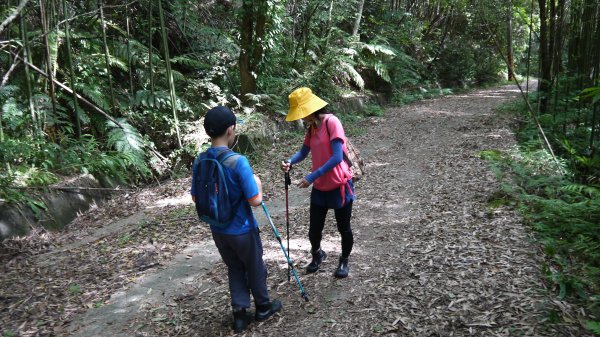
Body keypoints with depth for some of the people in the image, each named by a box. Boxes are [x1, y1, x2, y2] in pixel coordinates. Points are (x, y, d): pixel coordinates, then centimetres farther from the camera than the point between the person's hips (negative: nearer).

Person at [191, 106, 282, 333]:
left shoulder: (200, 161, -7)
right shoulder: (238, 161, -26)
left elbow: (195, 197, 5)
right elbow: (255, 200, -23)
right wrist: (257, 182, -4)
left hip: (218, 230, 5)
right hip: (242, 230, -5)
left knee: (234, 269, 22)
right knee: (255, 269, 18)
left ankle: (240, 314, 27)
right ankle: (263, 307, 37)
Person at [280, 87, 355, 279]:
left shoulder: (332, 122, -18)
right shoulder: (312, 127, 6)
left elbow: (337, 157, -25)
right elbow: (304, 152, 13)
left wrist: (312, 176, -25)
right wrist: (290, 162, -9)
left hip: (339, 186, -6)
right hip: (319, 187, 6)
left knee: (344, 228, 11)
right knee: (314, 230, 11)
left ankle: (344, 261, 35)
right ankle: (317, 255, 40)